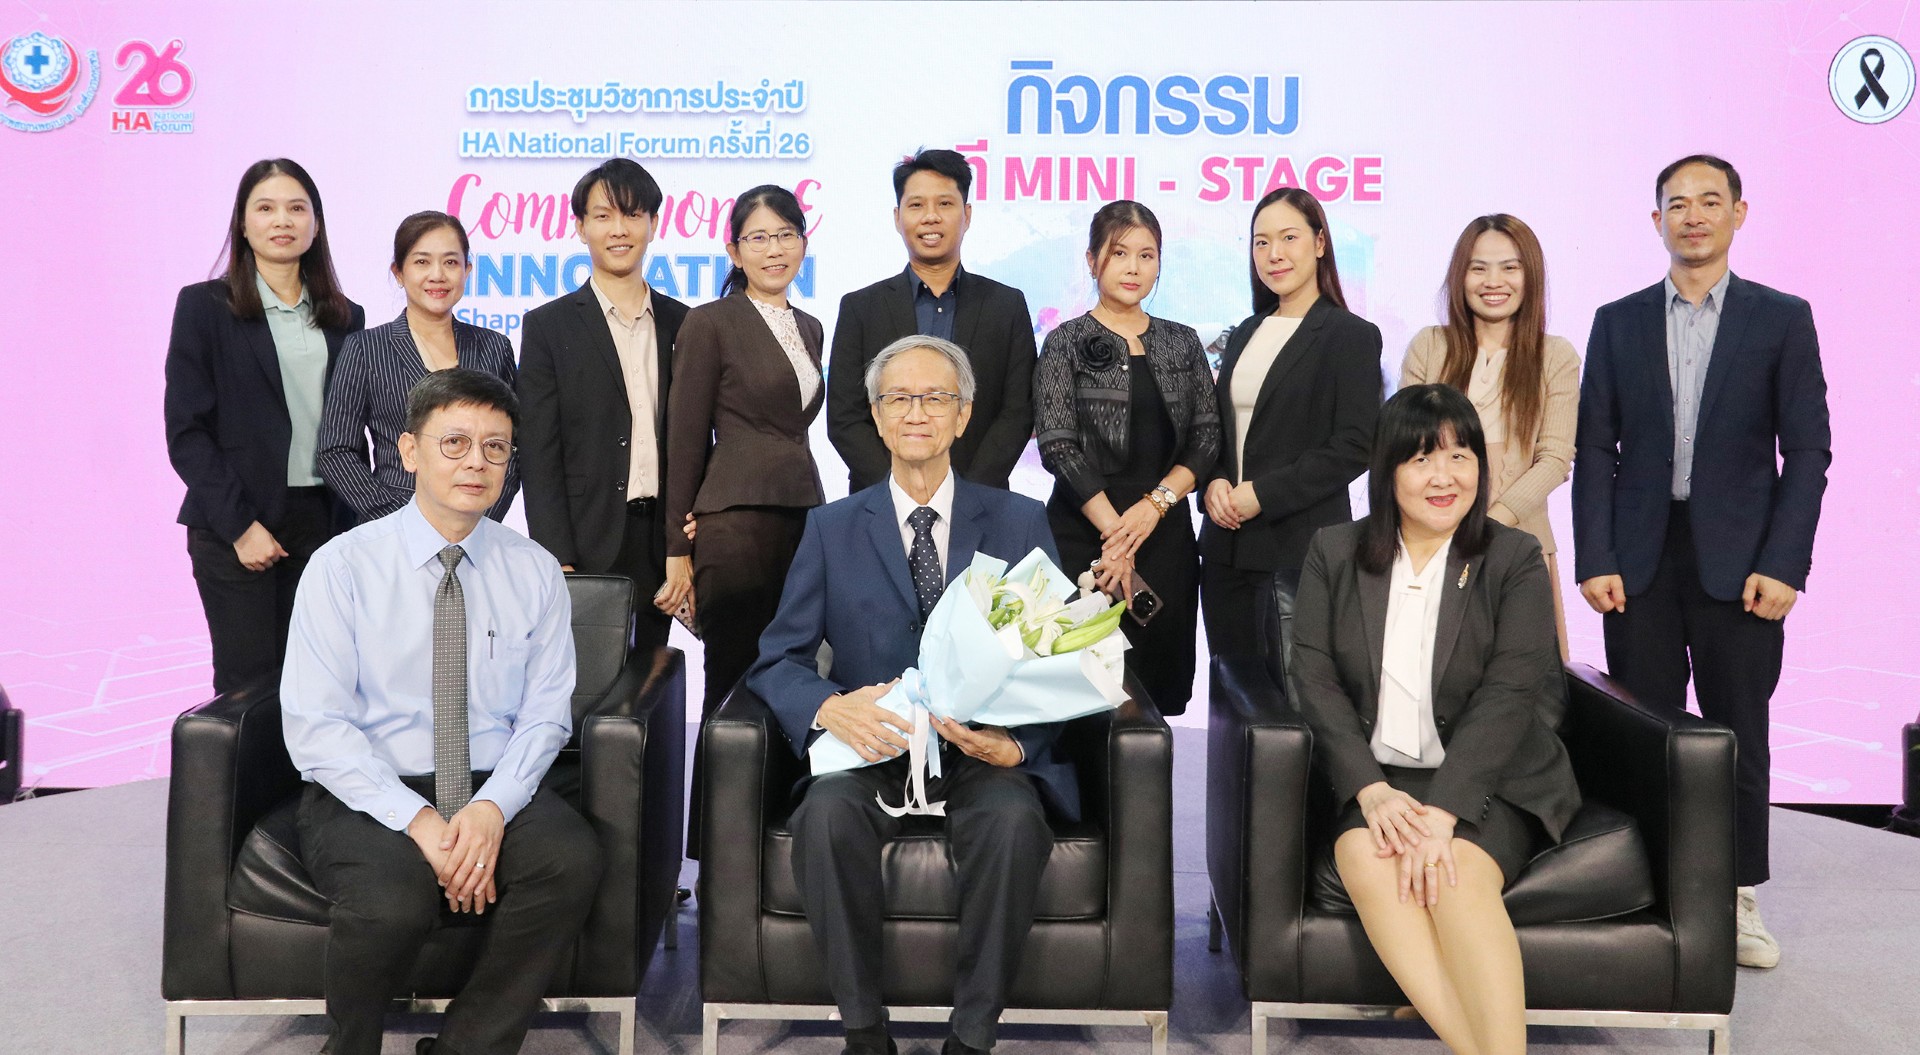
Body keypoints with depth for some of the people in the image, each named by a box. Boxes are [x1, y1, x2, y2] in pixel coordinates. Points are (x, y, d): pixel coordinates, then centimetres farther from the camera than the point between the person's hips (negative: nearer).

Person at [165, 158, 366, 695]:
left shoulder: (344, 317, 12)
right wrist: (240, 524, -12)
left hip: (322, 524, 3)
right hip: (233, 528, -3)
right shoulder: (204, 306, 2)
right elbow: (187, 432, -4)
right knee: (247, 683, -4)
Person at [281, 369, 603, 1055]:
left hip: (494, 794, 2)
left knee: (573, 859, -29)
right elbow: (315, 726, -8)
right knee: (394, 898, -33)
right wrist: (416, 818, -21)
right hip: (364, 796, -2)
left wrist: (492, 806, -18)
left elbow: (545, 715, 2)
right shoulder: (343, 567, -2)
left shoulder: (535, 572, 7)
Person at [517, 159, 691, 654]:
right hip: (587, 547, -3)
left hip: (662, 541, 3)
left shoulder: (682, 324, 10)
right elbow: (539, 458, -3)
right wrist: (558, 563, -11)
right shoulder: (550, 326, 1)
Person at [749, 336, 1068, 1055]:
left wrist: (1016, 739, -17)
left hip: (985, 753, 0)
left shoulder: (1020, 523, 8)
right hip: (873, 751, 1)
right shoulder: (832, 528, 9)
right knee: (827, 813, -32)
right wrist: (830, 707, -19)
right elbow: (777, 660, 4)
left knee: (1015, 819, -33)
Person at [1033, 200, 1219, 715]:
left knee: (1161, 677, 3)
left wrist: (1156, 503, -9)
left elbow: (1207, 436, 6)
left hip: (1166, 533, 3)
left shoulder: (1183, 343, 13)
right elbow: (1058, 445, -6)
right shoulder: (1067, 342, 2)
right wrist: (1114, 529, -11)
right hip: (1084, 533, -3)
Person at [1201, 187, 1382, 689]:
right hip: (1227, 546, 6)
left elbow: (1353, 448, -11)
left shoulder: (1351, 335, -4)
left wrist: (1262, 495, -15)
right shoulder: (1244, 335, 16)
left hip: (1302, 551, -6)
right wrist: (1215, 482, -2)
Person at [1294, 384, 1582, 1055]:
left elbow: (1507, 695, -10)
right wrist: (1371, 789, -16)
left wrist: (1441, 811, -23)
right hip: (1377, 777, 1)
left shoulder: (1515, 561, 2)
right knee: (1365, 858, -31)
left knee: (1458, 875, -32)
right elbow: (1315, 680, 0)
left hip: (1488, 779, -1)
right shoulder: (1334, 554, 9)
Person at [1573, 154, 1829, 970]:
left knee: (1739, 734, 6)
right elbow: (1595, 449, 5)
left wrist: (1783, 565, -9)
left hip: (1739, 561, -1)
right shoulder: (1619, 322, 8)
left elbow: (1807, 449, 0)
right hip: (1640, 561, 1)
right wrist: (1595, 559, -4)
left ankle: (1739, 900, 19)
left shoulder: (1782, 318, 3)